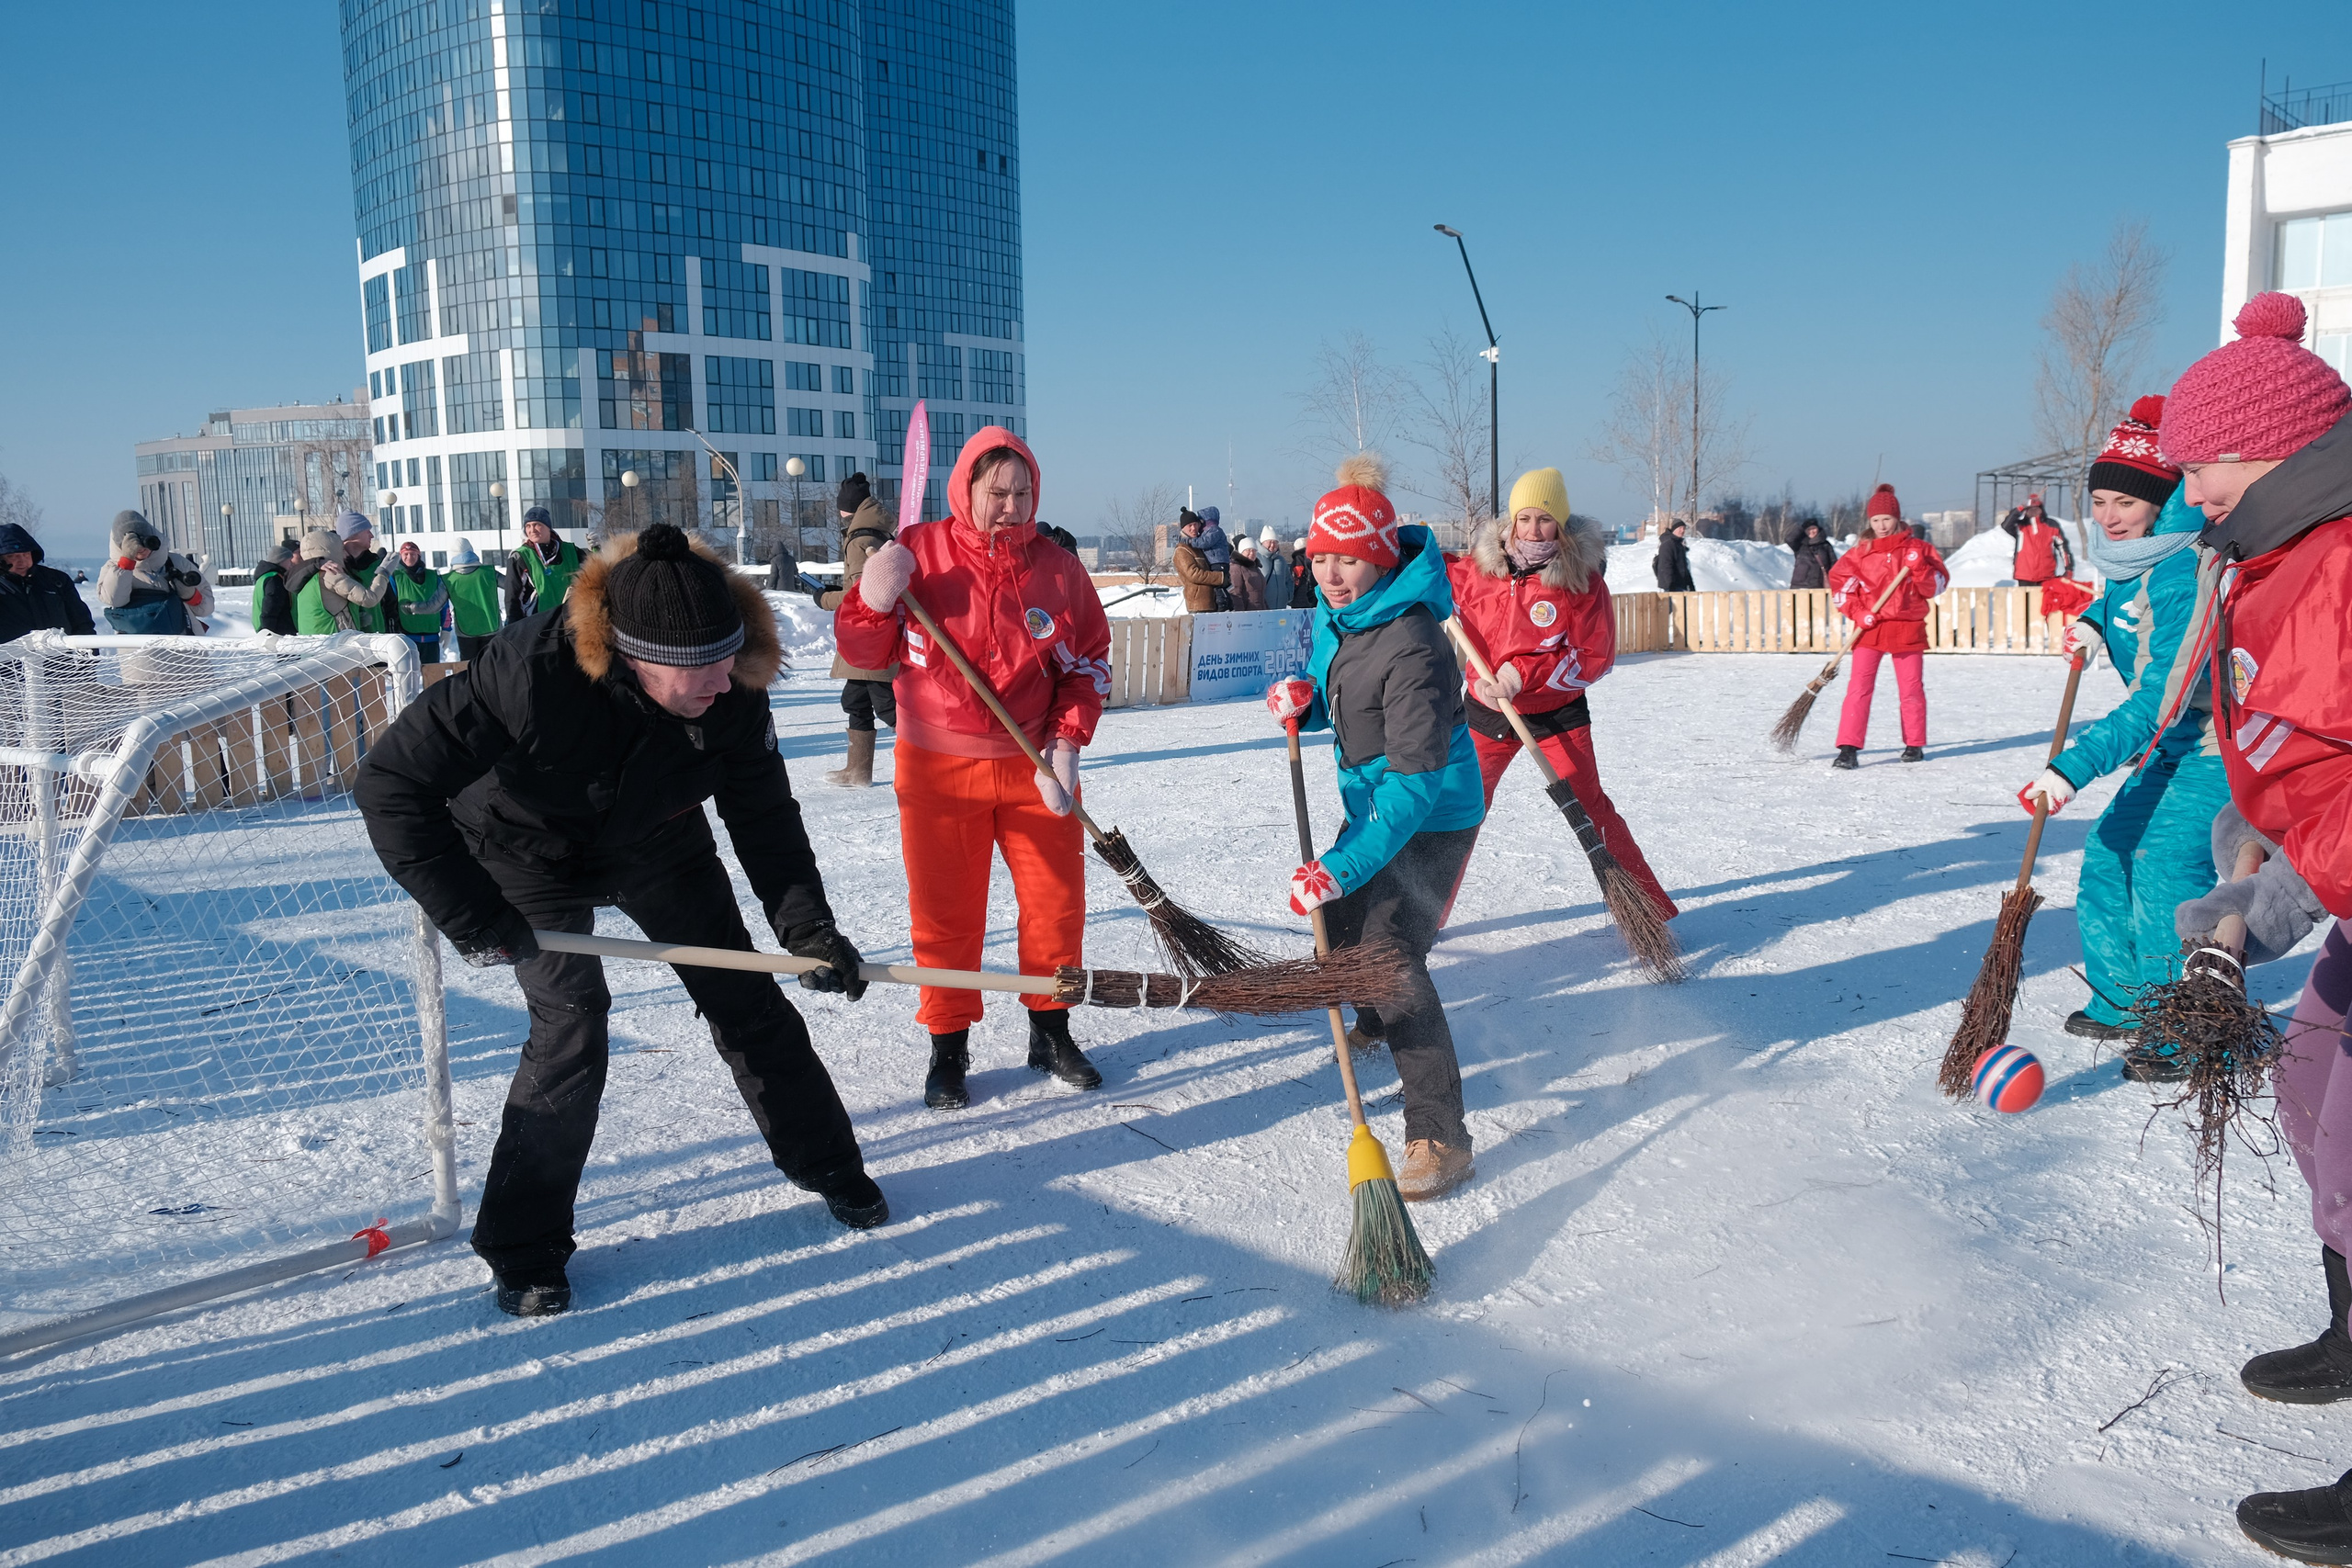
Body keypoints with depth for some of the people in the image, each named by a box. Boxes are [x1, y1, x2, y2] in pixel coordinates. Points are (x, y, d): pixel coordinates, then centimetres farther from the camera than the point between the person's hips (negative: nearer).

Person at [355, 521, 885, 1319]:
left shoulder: (732, 691, -28)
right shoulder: (530, 670, -40)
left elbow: (764, 816, -15)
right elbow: (393, 782, -34)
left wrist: (808, 928, -24)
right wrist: (471, 917, -31)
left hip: (657, 841, 4)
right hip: (531, 854, -4)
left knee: (744, 999, 6)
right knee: (571, 1027, -13)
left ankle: (826, 1163, 26)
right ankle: (522, 1246, 6)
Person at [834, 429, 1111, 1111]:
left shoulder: (1059, 570, -1)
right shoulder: (918, 553, -7)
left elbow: (1088, 665, 5)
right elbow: (864, 654, -3)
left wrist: (1067, 742, -7)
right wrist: (874, 603, -22)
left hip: (1035, 767, 2)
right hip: (939, 767, -2)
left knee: (1057, 900, 10)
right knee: (945, 909, 5)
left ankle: (1051, 1033, 30)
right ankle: (948, 1047, 22)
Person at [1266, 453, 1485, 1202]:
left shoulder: (1409, 644, -29)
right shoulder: (1335, 611, -1)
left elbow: (1416, 780, -32)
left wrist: (1342, 866, -34)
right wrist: (1300, 698, -9)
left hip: (1431, 816, -9)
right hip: (1372, 803, 10)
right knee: (1339, 924, 23)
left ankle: (1440, 1138, -12)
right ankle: (1375, 1026, 56)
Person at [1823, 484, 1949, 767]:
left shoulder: (1917, 548, 5)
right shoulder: (1861, 551, 4)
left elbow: (1937, 586, 3)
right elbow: (1838, 581, 4)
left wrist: (1919, 569, -16)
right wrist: (1857, 611, -9)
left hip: (1908, 628, 1)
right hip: (1869, 628, -1)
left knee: (1911, 688, 9)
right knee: (1859, 687, -11)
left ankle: (1915, 744, 25)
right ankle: (1849, 748, -13)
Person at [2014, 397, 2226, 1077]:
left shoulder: (2182, 579, -28)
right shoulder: (2130, 559, 1)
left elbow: (2159, 702, -34)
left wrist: (2074, 766, -40)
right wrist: (2094, 620, 6)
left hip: (2223, 746, -10)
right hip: (2178, 744, 10)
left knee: (2165, 862, -19)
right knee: (2110, 850, 11)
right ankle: (2124, 1000, 25)